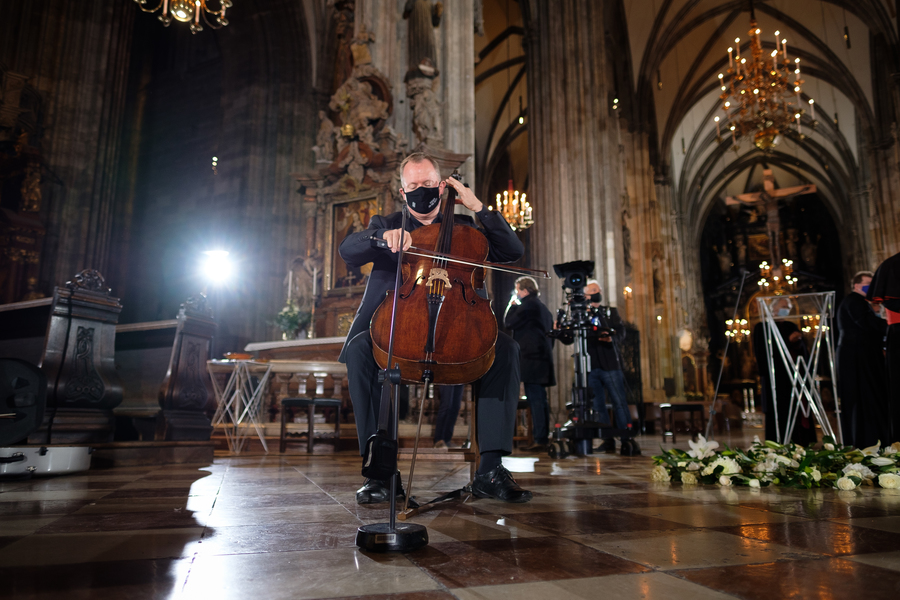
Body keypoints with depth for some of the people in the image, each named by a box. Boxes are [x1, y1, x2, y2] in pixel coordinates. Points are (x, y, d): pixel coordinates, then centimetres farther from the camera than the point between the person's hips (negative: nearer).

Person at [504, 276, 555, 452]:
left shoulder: (528, 305, -8)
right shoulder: (543, 308, 22)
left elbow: (509, 322, -8)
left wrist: (512, 305, 7)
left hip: (530, 359, -10)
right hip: (543, 358, 10)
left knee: (535, 399, -10)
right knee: (540, 399, 12)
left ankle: (540, 440, -11)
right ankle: (544, 437, 16)